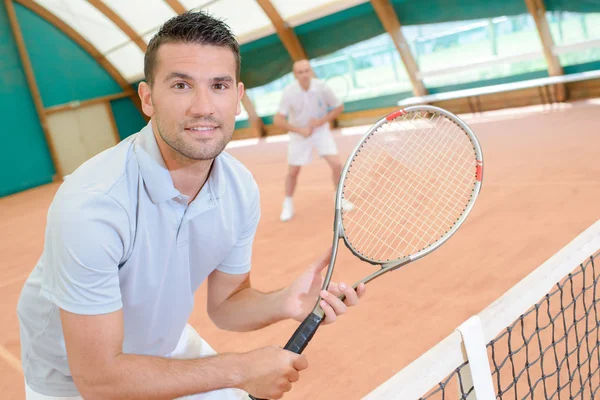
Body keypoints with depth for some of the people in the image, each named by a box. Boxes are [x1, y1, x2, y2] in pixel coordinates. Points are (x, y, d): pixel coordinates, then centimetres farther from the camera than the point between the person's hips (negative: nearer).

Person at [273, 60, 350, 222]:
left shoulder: (322, 87, -20)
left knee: (336, 164, -10)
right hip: (299, 134, 0)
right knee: (293, 171, 4)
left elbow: (339, 107, -6)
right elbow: (278, 120, -18)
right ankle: (288, 204, 28)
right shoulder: (289, 92, -22)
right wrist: (300, 130, -24)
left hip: (321, 131, 1)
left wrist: (321, 121, -18)